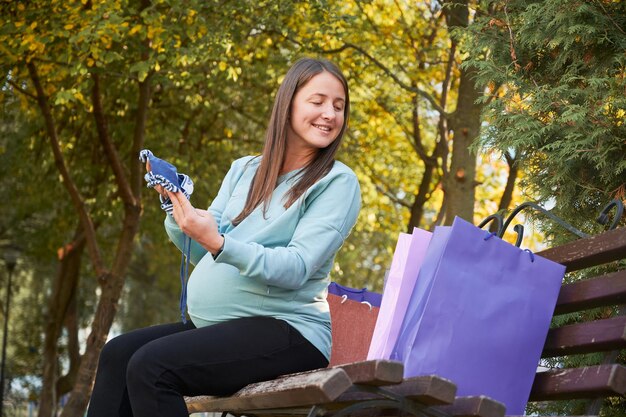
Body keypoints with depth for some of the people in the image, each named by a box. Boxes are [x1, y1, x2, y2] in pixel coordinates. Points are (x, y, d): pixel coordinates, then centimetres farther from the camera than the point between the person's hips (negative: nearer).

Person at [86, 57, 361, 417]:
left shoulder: (338, 183, -5)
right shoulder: (244, 170, 13)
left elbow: (296, 269, -16)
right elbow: (202, 253, 11)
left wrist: (219, 244, -29)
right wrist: (178, 207, -9)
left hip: (287, 328, -7)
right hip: (216, 325, 7)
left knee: (151, 366, -23)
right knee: (117, 354, -7)